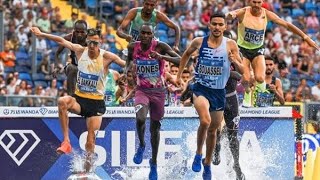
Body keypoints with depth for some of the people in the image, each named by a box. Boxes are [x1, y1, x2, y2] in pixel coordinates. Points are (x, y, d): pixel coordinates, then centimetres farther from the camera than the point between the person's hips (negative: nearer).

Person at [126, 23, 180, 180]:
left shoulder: (160, 47, -13)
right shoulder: (133, 47, -5)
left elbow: (180, 60, -20)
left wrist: (162, 57, -34)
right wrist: (130, 66, -7)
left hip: (158, 91, 0)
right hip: (142, 90, 0)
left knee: (155, 127, 10)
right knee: (140, 118, -27)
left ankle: (154, 162, 28)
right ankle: (141, 146, 4)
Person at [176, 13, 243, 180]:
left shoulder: (230, 45, -5)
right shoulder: (199, 42, -4)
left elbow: (242, 69, -2)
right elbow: (186, 55, 17)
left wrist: (235, 61, -23)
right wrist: (179, 75, 15)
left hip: (219, 91, 2)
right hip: (201, 89, -2)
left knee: (212, 130, 13)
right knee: (205, 121, -28)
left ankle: (207, 163, 34)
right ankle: (198, 153, -6)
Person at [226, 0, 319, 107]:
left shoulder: (266, 14, -10)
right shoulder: (243, 13, -19)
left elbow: (286, 25, -4)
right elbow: (228, 16, -38)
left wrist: (305, 37, -5)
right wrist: (231, 15, -65)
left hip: (258, 50, 2)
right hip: (243, 49, -2)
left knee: (260, 78, -20)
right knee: (246, 79, -15)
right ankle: (247, 94, 22)